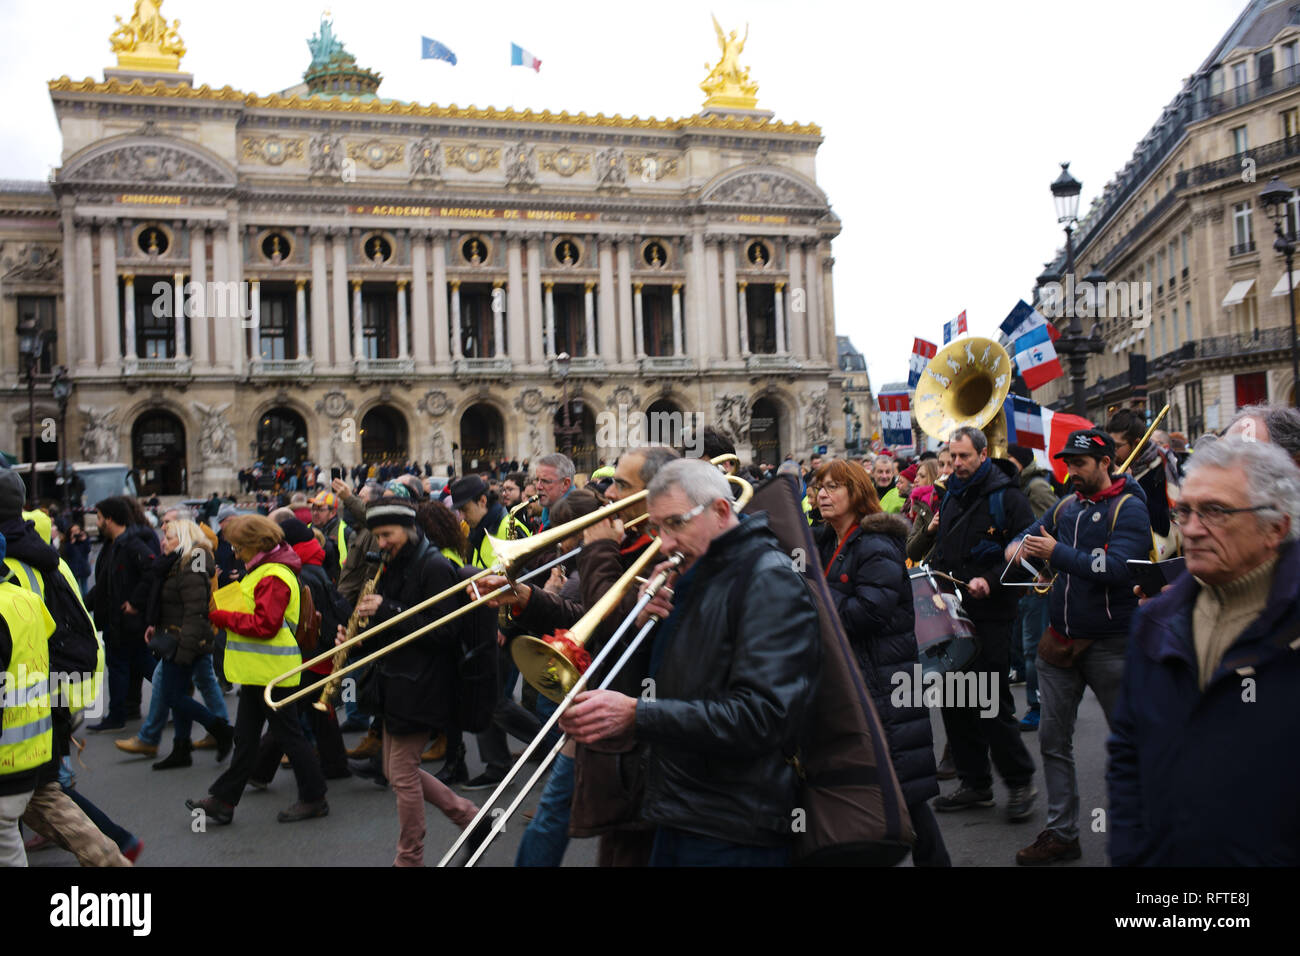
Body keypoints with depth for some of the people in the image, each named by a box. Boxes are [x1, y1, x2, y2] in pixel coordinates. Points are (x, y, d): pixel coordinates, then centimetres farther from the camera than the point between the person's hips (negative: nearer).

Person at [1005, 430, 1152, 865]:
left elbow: (1118, 568, -23)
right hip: (1061, 641, 6)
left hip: (1109, 644, -6)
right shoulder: (1065, 508, 10)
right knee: (1053, 740, 8)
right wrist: (1016, 548, -9)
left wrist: (1058, 553, -22)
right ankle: (1061, 834, 18)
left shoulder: (1128, 509, -10)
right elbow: (1025, 537, 14)